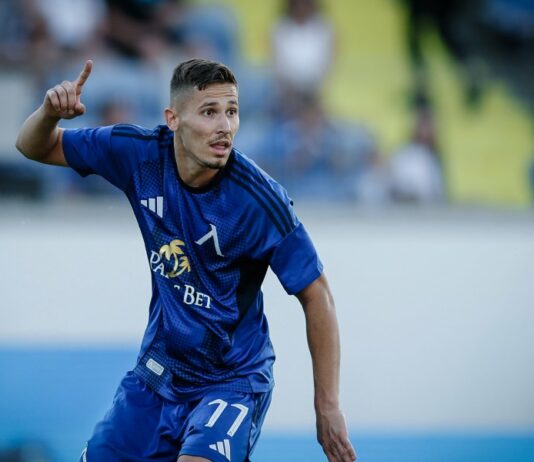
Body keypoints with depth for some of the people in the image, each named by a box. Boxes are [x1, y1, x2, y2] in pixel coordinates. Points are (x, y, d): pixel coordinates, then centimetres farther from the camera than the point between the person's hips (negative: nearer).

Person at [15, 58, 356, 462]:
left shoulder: (260, 200, -23)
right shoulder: (141, 155, -10)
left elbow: (316, 296, -14)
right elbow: (36, 148, 3)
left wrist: (328, 407, -13)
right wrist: (50, 113, -21)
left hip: (232, 380, -5)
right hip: (158, 371, 5)